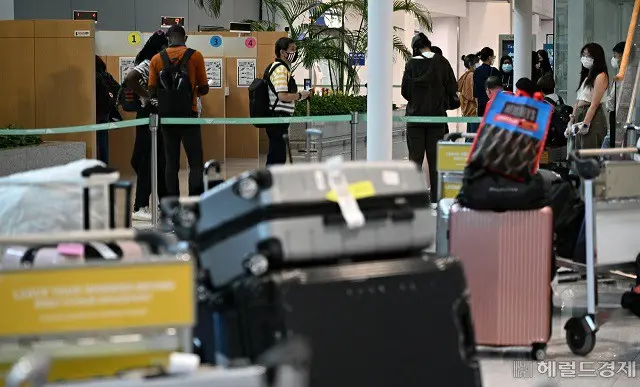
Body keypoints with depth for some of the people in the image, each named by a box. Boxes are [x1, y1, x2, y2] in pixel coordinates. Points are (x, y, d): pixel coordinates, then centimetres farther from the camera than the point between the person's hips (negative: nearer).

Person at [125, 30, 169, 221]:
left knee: (162, 161, 14)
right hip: (149, 114, -8)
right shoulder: (147, 65, -12)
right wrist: (145, 96, -19)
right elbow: (130, 79, -28)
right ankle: (139, 208, -3)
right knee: (148, 161, -6)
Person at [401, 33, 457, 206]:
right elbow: (453, 88, -1)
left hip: (416, 116, -1)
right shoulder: (442, 63, -4)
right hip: (437, 117, 1)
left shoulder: (412, 64, -6)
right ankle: (435, 199, 5)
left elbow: (405, 91, -3)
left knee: (415, 158, 5)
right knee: (435, 159, 6)